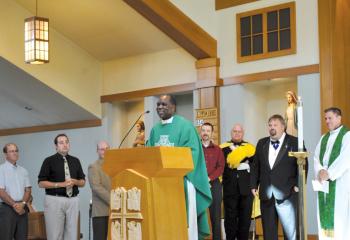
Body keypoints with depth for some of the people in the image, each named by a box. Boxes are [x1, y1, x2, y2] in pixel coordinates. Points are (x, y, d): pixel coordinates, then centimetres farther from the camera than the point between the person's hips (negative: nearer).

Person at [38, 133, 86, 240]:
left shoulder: (75, 161, 12)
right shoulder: (49, 161, -1)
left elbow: (82, 182, 16)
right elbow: (41, 183, -5)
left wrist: (75, 182, -7)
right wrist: (61, 184, -15)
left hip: (73, 200, 4)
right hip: (55, 200, -4)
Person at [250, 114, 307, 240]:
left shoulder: (295, 142, 0)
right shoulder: (261, 143, 14)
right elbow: (255, 166, 15)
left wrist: (298, 185, -10)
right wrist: (254, 185, 8)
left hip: (287, 193, -4)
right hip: (266, 194, 4)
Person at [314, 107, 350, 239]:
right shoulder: (324, 138, 18)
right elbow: (316, 157, 11)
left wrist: (329, 173, -17)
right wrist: (320, 171, -9)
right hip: (324, 181, 6)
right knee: (325, 215, 3)